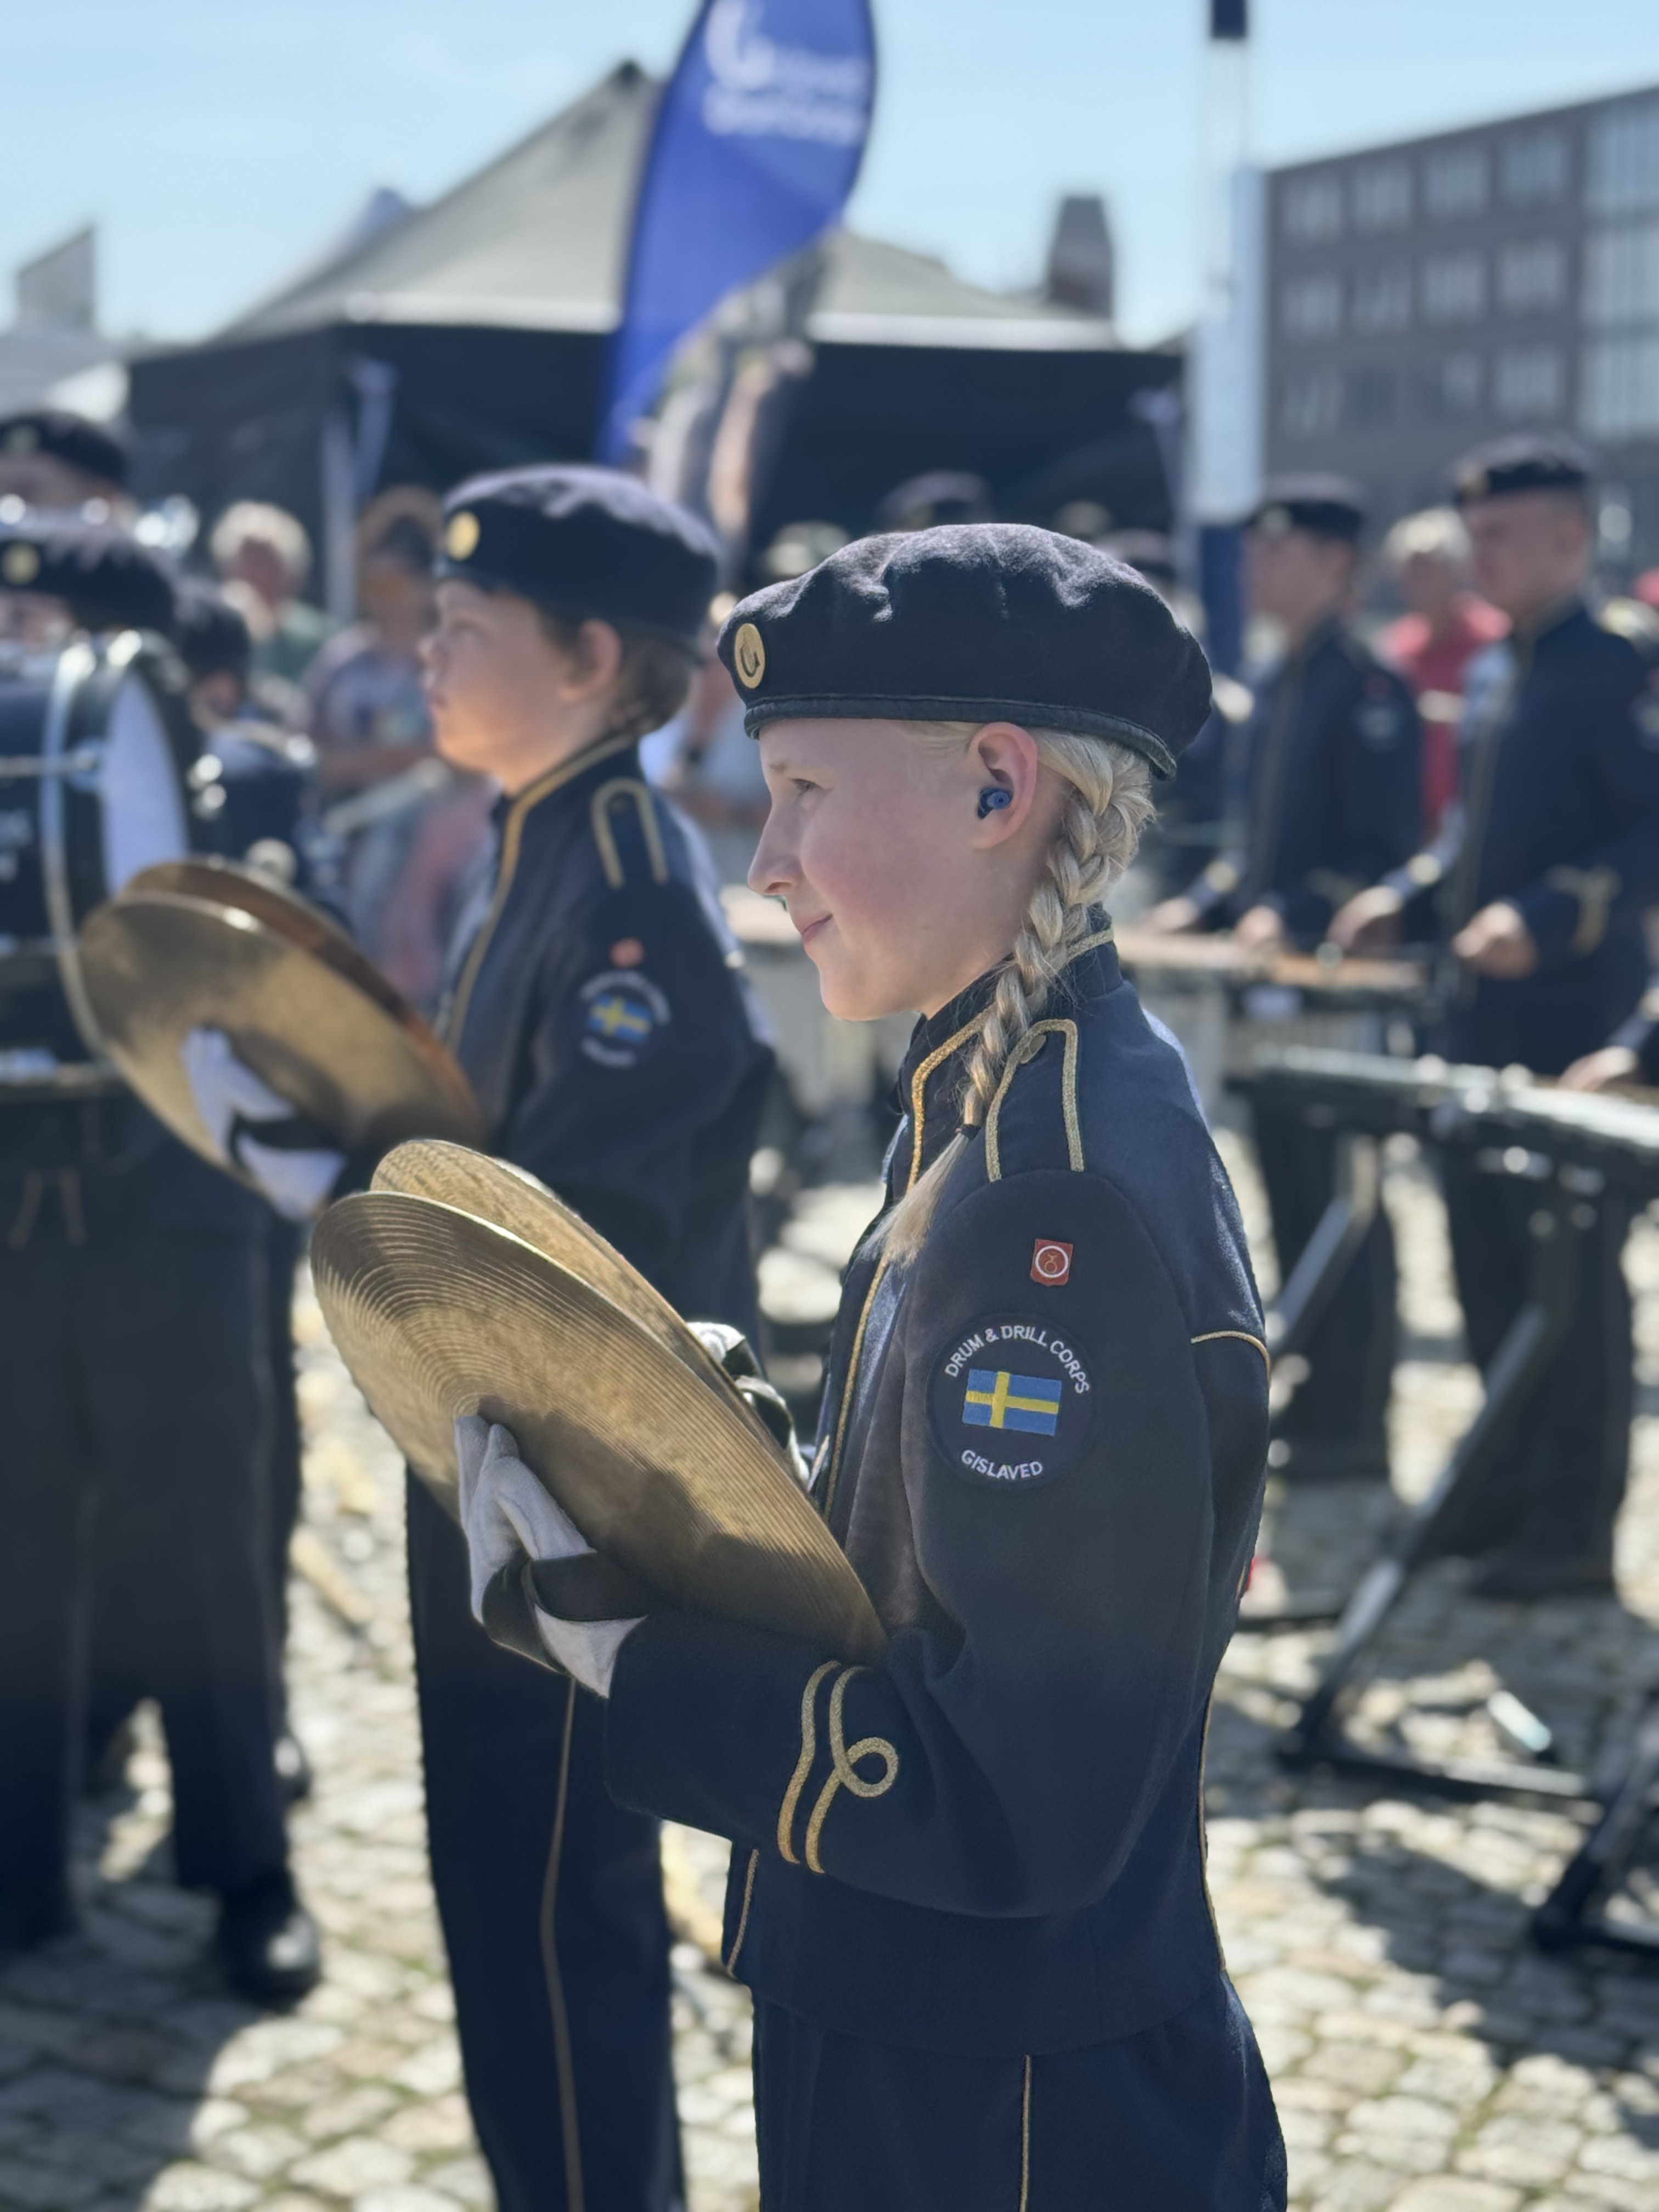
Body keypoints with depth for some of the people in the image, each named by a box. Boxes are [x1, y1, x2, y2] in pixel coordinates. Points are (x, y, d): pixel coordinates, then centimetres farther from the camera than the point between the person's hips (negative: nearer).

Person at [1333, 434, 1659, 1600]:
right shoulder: (1497, 673, 15)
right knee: (1487, 1252, 14)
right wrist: (1410, 896, 9)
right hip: (1486, 1015, 9)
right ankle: (1512, 1490, 27)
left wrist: (1547, 918, -27)